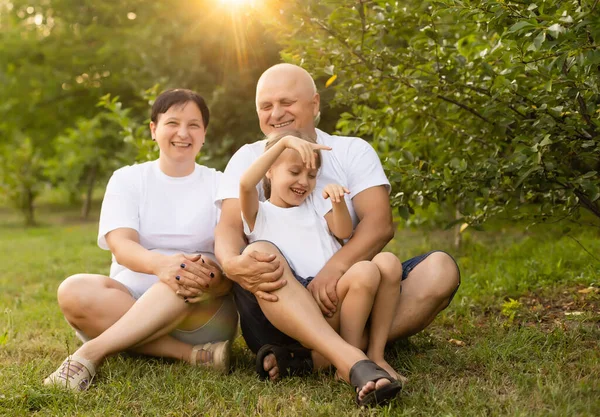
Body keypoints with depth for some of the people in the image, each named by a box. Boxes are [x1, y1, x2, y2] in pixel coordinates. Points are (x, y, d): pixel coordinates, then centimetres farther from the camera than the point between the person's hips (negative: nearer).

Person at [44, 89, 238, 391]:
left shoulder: (221, 184, 6)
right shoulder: (127, 178, 6)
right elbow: (120, 245, -11)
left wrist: (213, 271, -35)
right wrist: (160, 263, -35)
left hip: (204, 313, -1)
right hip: (129, 304, 1)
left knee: (197, 270, -34)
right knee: (75, 292, -28)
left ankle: (91, 353, -35)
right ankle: (194, 354, -30)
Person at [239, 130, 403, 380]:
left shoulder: (315, 204, 28)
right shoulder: (259, 215, 11)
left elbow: (343, 233, 10)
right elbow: (246, 184, -12)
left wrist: (338, 201, -11)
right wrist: (284, 141, -20)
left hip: (338, 289, 6)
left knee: (386, 261, -23)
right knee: (364, 272, -30)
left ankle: (375, 355, -19)